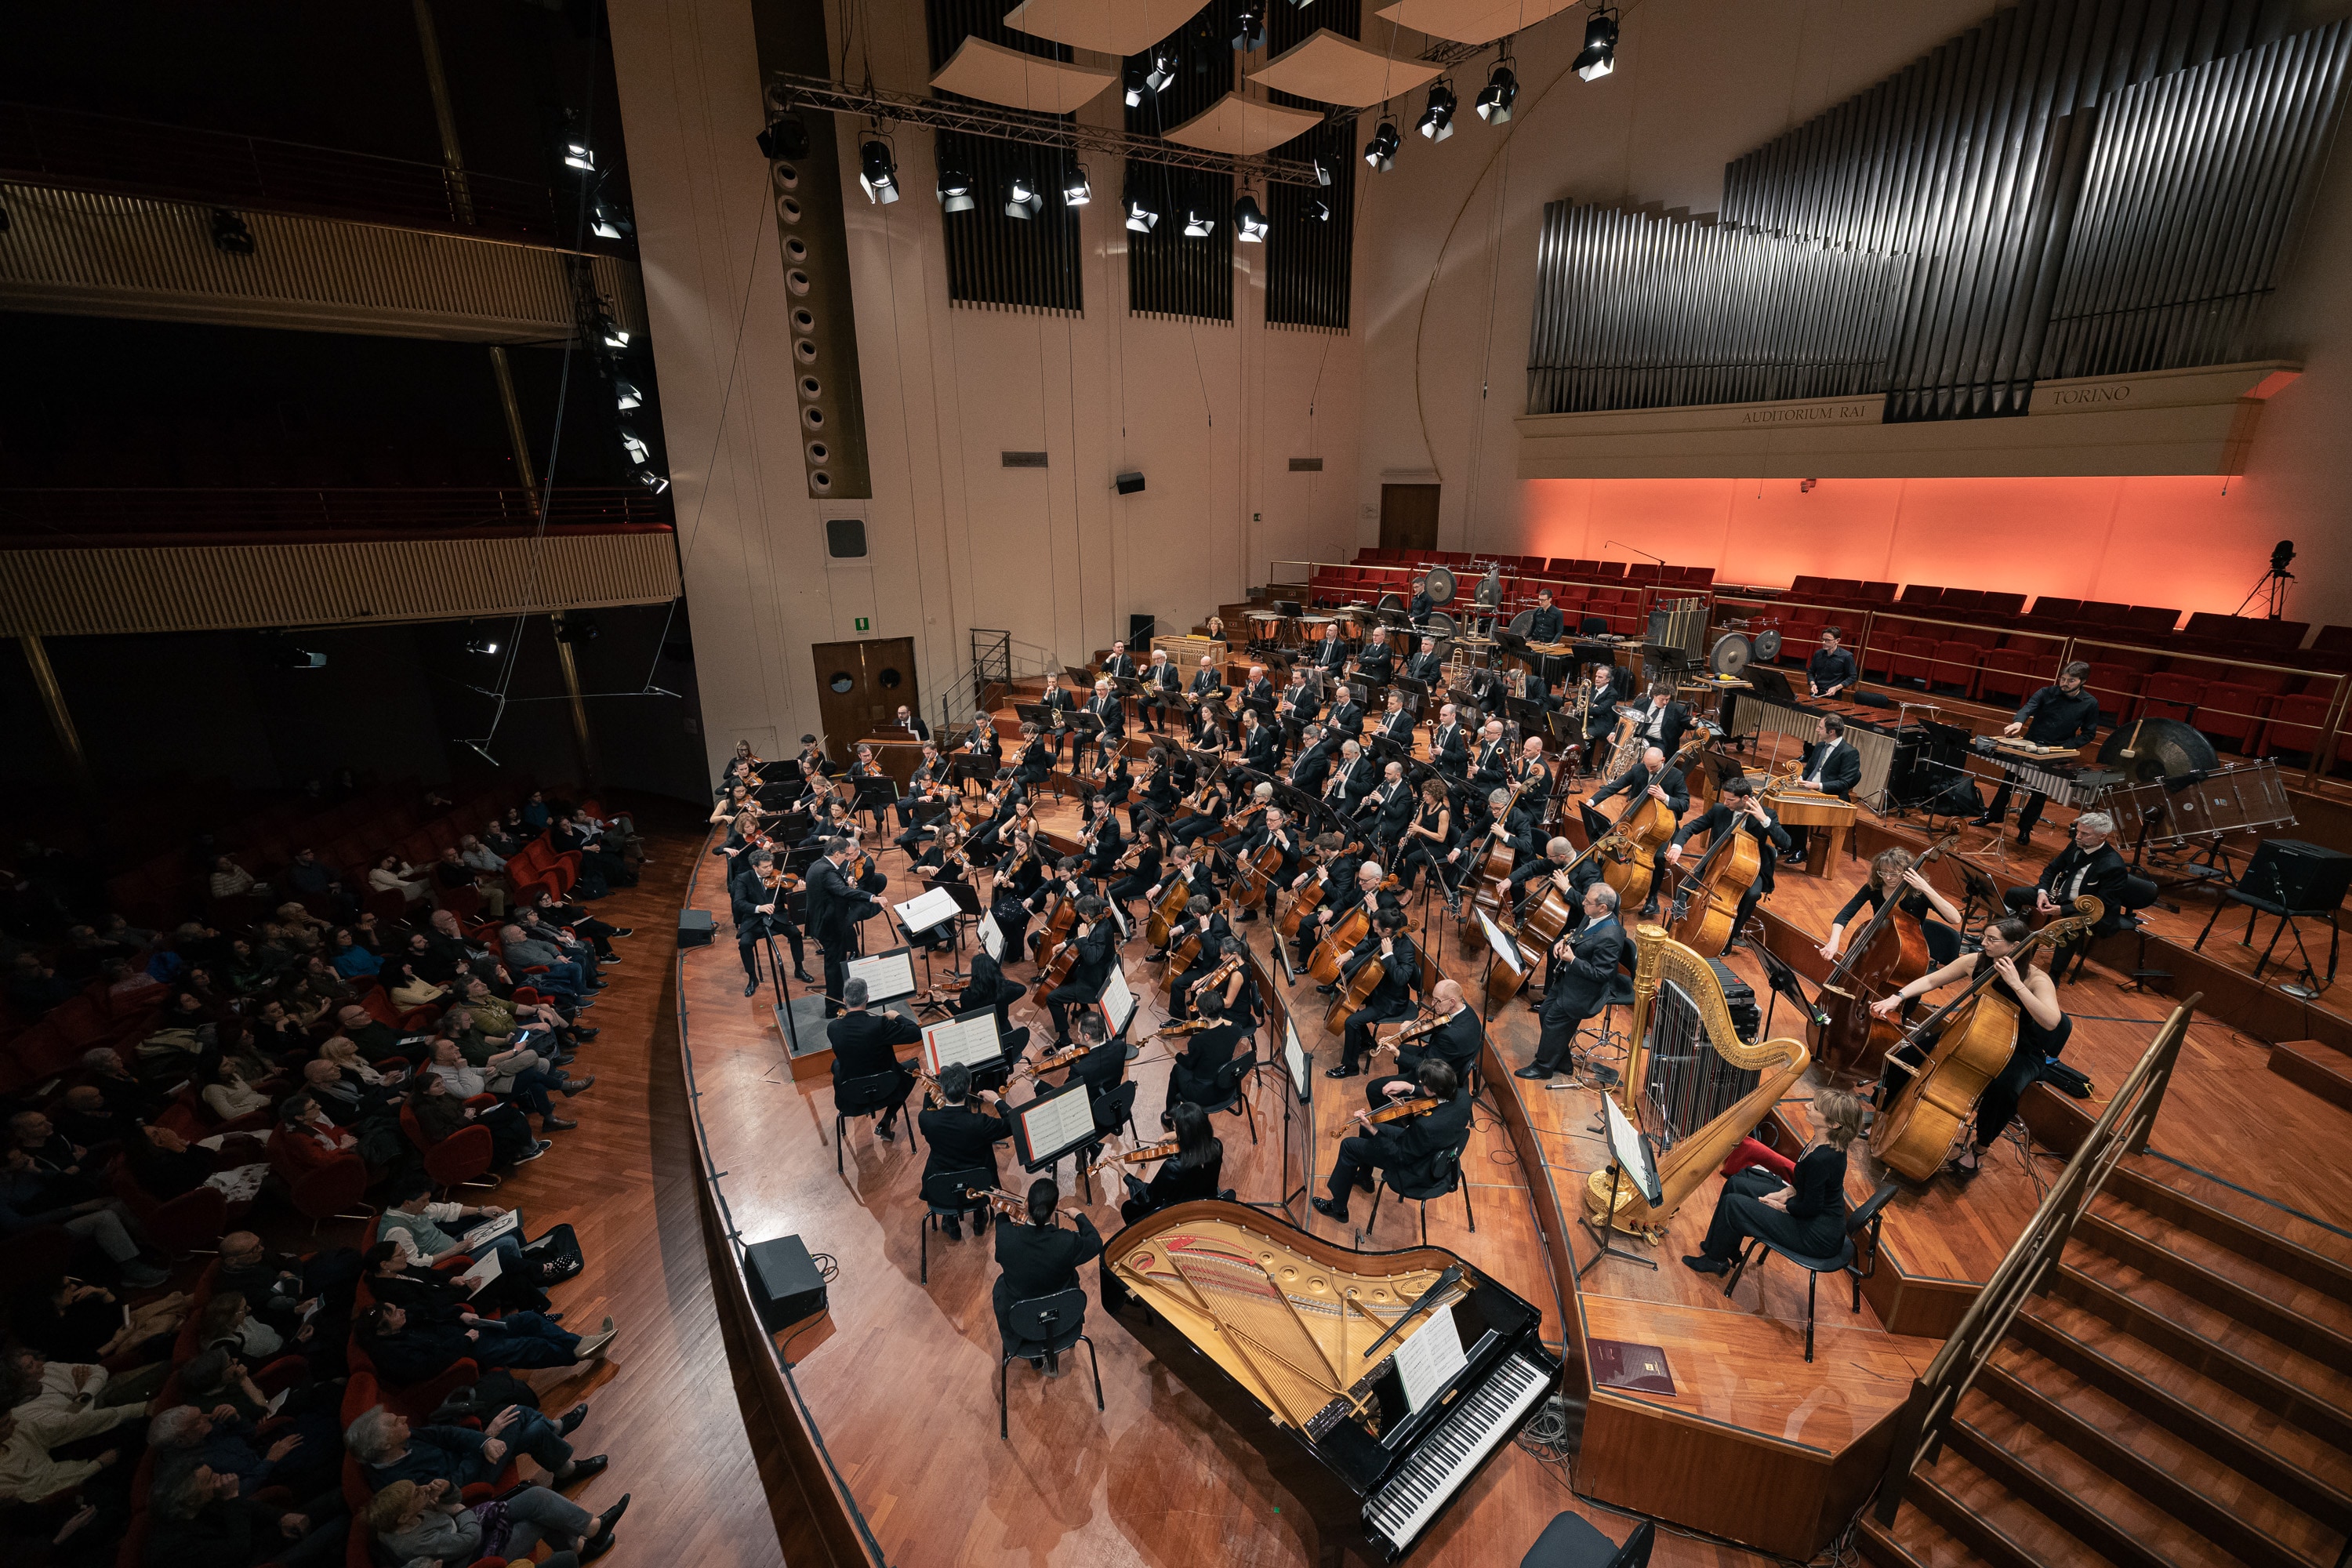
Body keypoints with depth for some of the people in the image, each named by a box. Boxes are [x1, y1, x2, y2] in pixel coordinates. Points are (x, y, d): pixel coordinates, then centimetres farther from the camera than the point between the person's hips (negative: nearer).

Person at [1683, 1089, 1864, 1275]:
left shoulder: (1821, 1159, -34)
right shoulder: (1827, 1142, -5)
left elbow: (1810, 1208, -22)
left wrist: (1780, 1206, -7)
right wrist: (1785, 1193, 0)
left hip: (1819, 1237, -9)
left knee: (1732, 1204, -9)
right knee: (1736, 1183, 9)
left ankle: (1715, 1260, 17)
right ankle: (1718, 1246, 27)